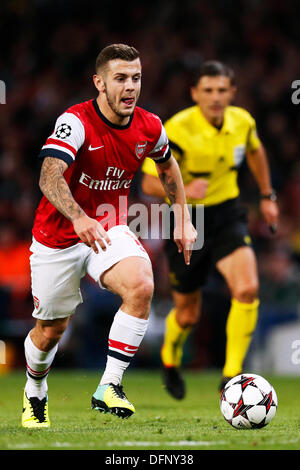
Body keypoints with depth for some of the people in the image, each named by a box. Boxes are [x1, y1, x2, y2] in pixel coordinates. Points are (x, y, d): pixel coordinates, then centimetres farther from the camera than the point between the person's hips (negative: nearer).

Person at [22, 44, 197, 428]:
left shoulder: (149, 127, -6)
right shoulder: (75, 122, -23)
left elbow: (167, 165, 17)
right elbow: (49, 178, -37)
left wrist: (183, 220, 13)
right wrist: (79, 218, -54)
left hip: (110, 230, 3)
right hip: (58, 237, -3)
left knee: (141, 286, -28)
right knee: (50, 331, 9)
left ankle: (109, 387, -20)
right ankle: (35, 394, 41)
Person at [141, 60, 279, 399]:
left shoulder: (242, 122, -6)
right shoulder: (177, 130, -20)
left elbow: (255, 151, 19)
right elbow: (149, 183, -17)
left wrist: (267, 196, 21)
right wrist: (183, 190, -35)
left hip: (227, 214, 3)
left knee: (247, 289, -23)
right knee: (187, 314, 8)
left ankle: (232, 375, -12)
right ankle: (170, 358, 43)